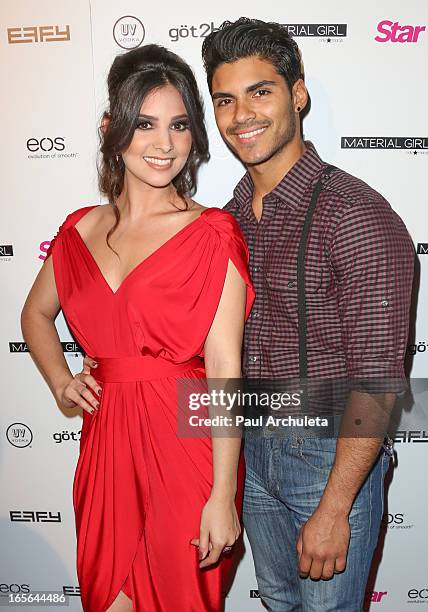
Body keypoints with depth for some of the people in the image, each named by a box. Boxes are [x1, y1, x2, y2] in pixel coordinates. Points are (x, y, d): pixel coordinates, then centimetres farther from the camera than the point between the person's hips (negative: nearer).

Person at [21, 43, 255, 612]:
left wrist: (223, 496, -15)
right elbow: (36, 313, 22)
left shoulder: (213, 236, -9)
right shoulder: (81, 230, 5)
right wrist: (60, 381, 5)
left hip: (188, 444, -4)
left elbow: (224, 369, -14)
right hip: (107, 442, 4)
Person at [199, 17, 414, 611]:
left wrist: (333, 510, -18)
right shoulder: (231, 215, 1)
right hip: (253, 446, 7)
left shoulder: (357, 217, -22)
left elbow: (377, 382, -21)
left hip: (332, 457, -6)